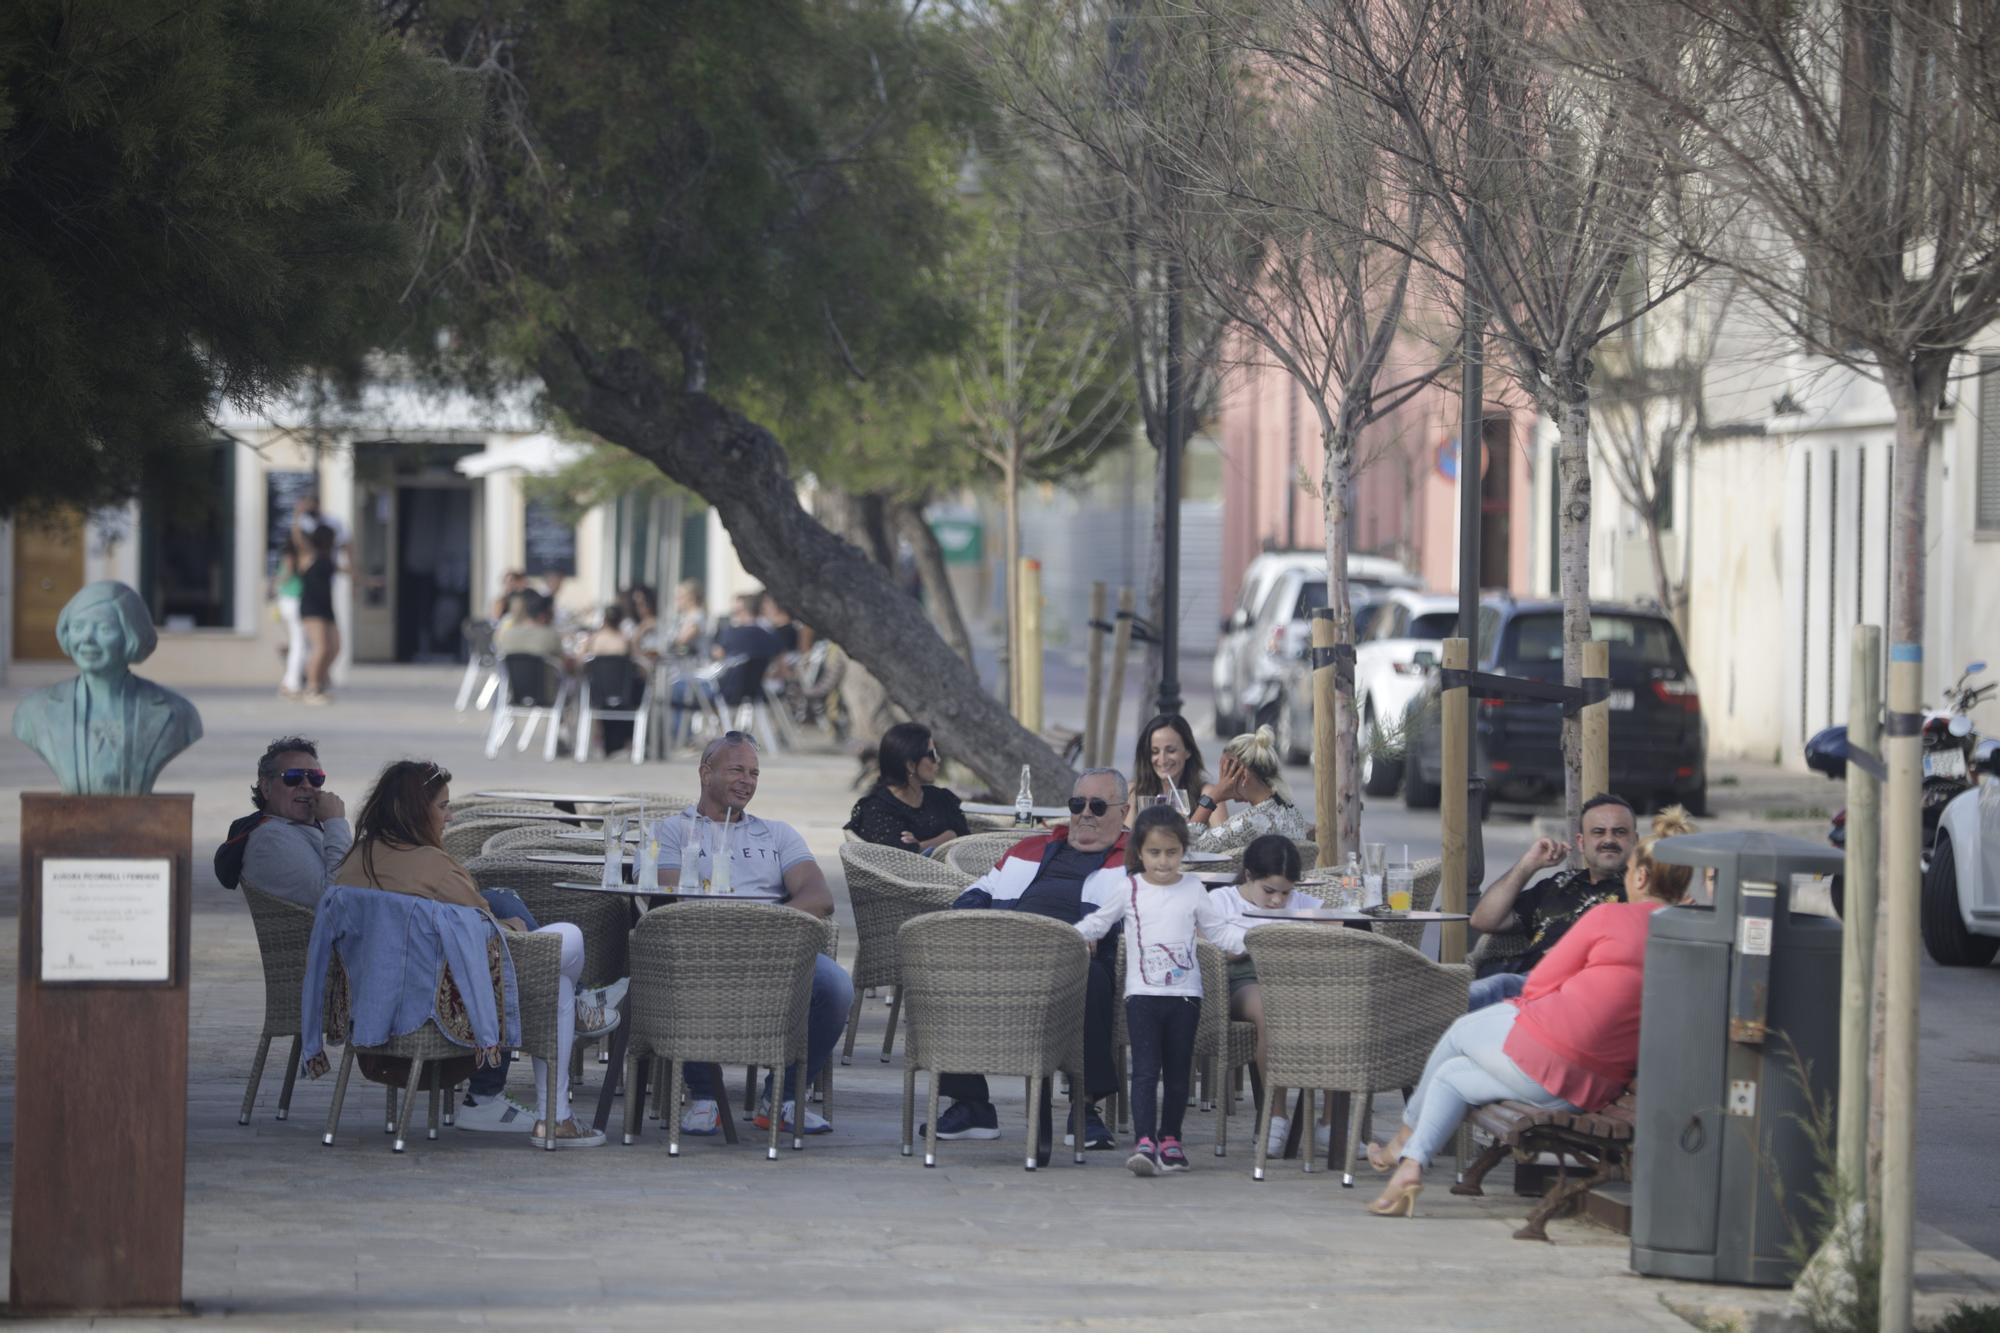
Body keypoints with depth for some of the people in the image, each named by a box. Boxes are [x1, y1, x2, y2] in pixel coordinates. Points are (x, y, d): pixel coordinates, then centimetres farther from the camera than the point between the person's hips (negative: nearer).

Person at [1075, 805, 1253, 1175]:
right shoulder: (1127, 889, 2)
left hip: (1185, 994, 2)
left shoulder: (1193, 891, 5)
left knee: (1178, 1072, 9)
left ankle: (1170, 1138, 22)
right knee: (1145, 1070, -11)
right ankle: (1144, 1142, -19)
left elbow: (1221, 930, 12)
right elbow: (1097, 924, 13)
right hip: (1142, 993, -2)